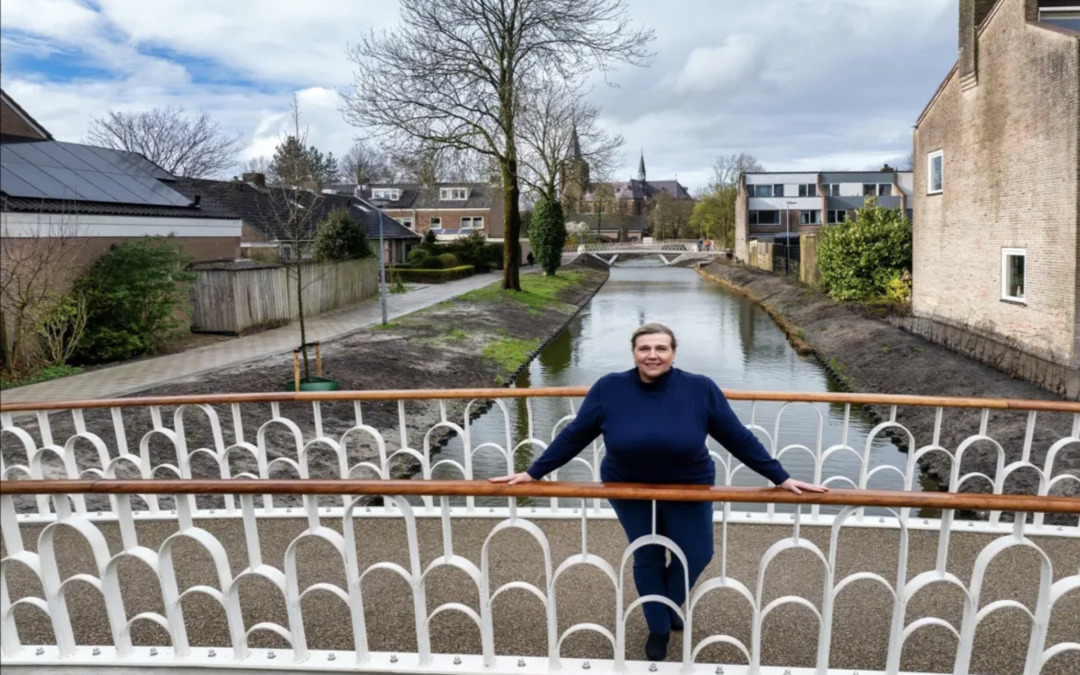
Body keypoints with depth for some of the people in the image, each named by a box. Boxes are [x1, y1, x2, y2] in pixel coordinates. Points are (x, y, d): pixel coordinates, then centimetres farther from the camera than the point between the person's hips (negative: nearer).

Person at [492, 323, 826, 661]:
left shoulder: (700, 389, -18)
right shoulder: (609, 389, -18)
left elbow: (739, 438, -10)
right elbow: (573, 436, -9)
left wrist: (781, 478, -8)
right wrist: (532, 473, -6)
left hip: (688, 490, 0)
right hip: (629, 490, 0)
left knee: (697, 555, 7)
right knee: (646, 559, 12)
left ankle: (668, 604, 40)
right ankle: (658, 627, 38)